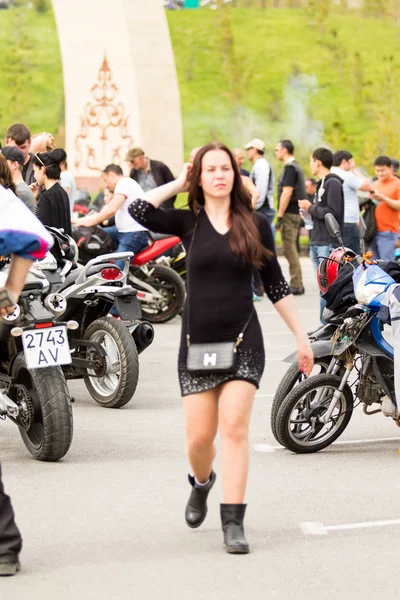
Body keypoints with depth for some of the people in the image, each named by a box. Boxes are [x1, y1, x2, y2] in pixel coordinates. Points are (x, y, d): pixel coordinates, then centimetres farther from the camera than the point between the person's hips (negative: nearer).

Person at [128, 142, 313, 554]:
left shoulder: (255, 225, 4)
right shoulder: (188, 223, 3)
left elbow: (275, 286, 8)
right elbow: (138, 211, -13)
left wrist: (300, 336, 6)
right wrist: (177, 184, -1)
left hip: (243, 339, -1)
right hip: (197, 342, 1)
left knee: (234, 428, -11)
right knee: (199, 436, 2)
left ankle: (233, 523, -8)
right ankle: (201, 483, 37)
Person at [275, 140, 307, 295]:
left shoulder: (290, 168, -13)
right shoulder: (296, 166, 17)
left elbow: (287, 193, -20)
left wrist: (280, 216, -20)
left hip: (289, 213, -10)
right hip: (296, 212, 10)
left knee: (289, 249, -8)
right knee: (292, 249, 13)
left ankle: (296, 285, -7)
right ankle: (297, 284, 16)